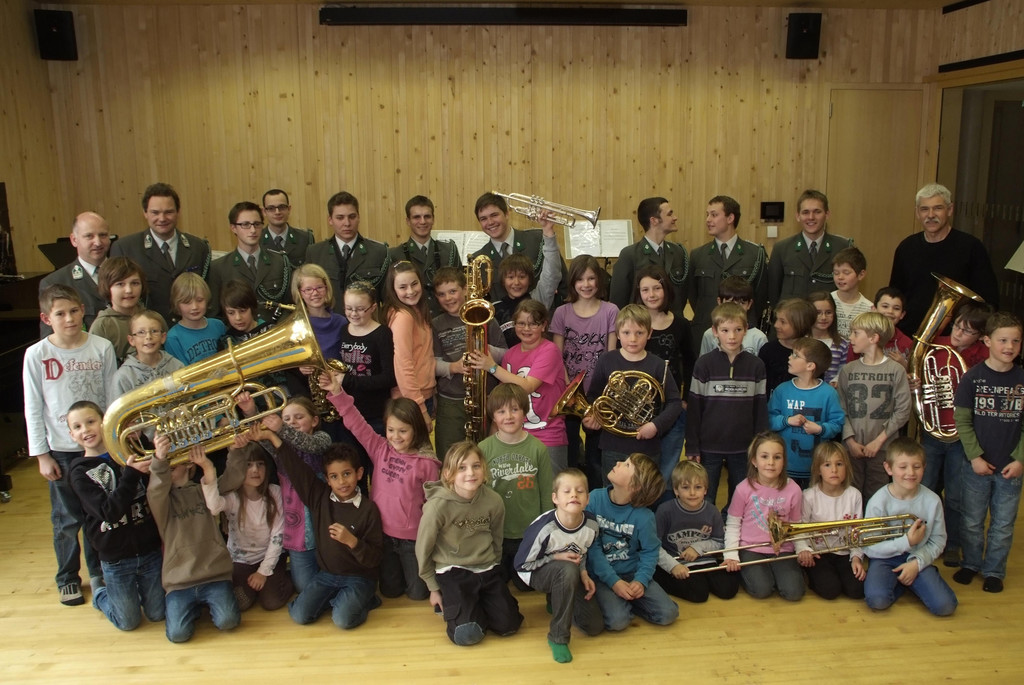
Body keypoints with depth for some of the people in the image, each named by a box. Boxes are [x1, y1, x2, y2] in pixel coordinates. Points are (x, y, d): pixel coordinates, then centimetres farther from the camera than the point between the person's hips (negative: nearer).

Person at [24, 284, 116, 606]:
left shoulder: (102, 348, -6)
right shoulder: (36, 355, -7)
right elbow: (33, 409, -3)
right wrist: (41, 455, -3)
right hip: (61, 451, -1)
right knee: (66, 520, 10)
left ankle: (99, 572, 32)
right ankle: (68, 578, 29)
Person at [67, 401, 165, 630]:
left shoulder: (129, 452, -2)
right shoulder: (81, 473, -8)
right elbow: (110, 512, -20)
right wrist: (130, 475, -29)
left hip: (150, 550, 2)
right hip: (116, 559, -2)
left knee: (157, 615, 11)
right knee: (129, 622, 10)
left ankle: (133, 589, 38)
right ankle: (99, 590, 35)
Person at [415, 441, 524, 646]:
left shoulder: (493, 501, -9)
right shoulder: (438, 505, -20)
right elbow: (423, 548, -6)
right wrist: (434, 588, 2)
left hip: (487, 570, 4)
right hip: (453, 573, -4)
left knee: (508, 625, -7)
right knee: (467, 635, -17)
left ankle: (479, 604, 22)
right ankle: (452, 605, 15)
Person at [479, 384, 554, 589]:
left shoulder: (537, 448, -10)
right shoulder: (484, 449, -11)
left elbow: (546, 494, -3)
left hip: (530, 533, 0)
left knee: (525, 584, 15)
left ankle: (516, 569, 44)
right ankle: (504, 569, 46)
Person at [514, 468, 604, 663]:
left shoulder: (591, 525, -17)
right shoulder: (543, 528, -31)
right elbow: (521, 564, -18)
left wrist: (584, 574, -11)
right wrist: (557, 558, -24)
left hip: (571, 574, 5)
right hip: (538, 573, -5)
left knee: (595, 626, -4)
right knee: (569, 569, -38)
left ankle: (557, 601, 25)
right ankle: (558, 638, -23)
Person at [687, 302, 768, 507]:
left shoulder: (756, 365, 0)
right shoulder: (704, 364, -5)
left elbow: (760, 409, 4)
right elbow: (694, 407, -3)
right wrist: (692, 446, -5)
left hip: (743, 449, 2)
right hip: (709, 446, -1)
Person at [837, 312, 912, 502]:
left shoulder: (896, 370, -3)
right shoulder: (847, 370, 4)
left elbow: (903, 410, -5)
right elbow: (841, 410, 2)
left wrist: (879, 440, -9)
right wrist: (850, 440, -8)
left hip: (882, 449, -2)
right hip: (852, 447, 2)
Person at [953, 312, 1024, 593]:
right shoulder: (973, 377, -6)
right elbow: (962, 421, -5)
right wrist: (975, 456, -12)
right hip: (978, 464, -1)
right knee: (972, 521, 12)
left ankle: (994, 570, 28)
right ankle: (971, 563, 32)